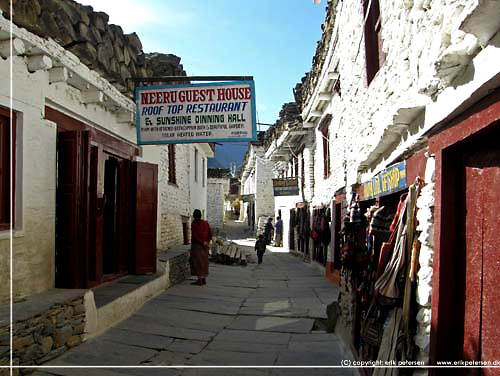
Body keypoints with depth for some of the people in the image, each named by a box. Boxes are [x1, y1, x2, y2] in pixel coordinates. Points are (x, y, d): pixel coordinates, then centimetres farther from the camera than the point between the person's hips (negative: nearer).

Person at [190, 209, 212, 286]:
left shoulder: (194, 224, -13)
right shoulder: (206, 223, 4)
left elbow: (194, 237, -17)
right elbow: (210, 234, 3)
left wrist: (203, 243, -12)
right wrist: (207, 242, 0)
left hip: (197, 245, -6)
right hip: (204, 246, 6)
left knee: (197, 262, -2)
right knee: (203, 262, 12)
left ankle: (199, 280, -4)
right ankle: (204, 279, 16)